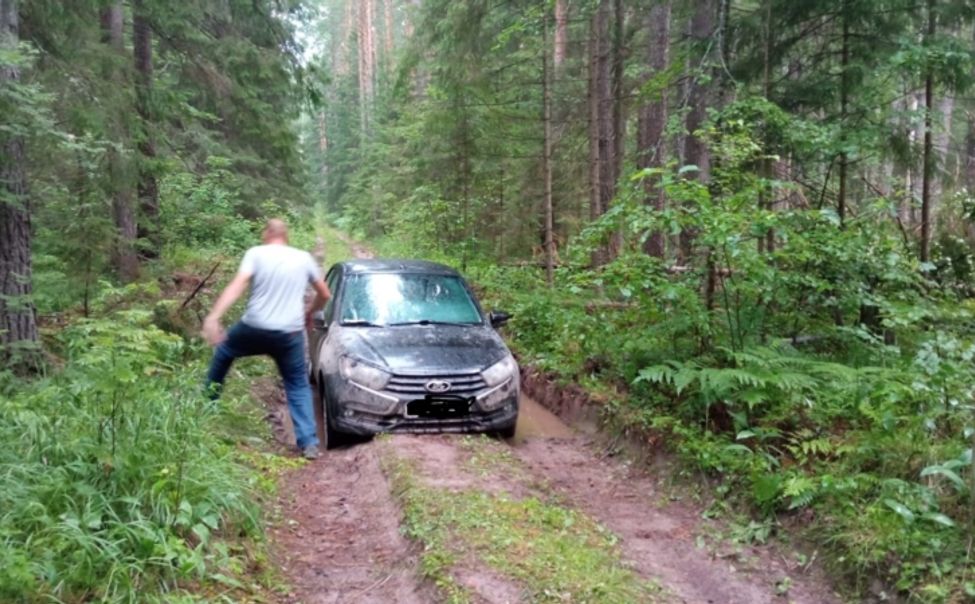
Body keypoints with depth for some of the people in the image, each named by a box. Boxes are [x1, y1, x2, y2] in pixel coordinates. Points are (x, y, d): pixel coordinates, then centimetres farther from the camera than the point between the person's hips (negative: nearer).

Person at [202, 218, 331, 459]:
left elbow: (237, 285, -14)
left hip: (255, 328, -1)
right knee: (298, 386, 13)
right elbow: (325, 294, 16)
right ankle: (309, 443, 5)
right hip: (290, 334, 2)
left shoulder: (256, 253, 0)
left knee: (223, 351, 29)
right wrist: (309, 311, 35)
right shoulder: (304, 258, 8)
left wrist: (213, 317, -21)